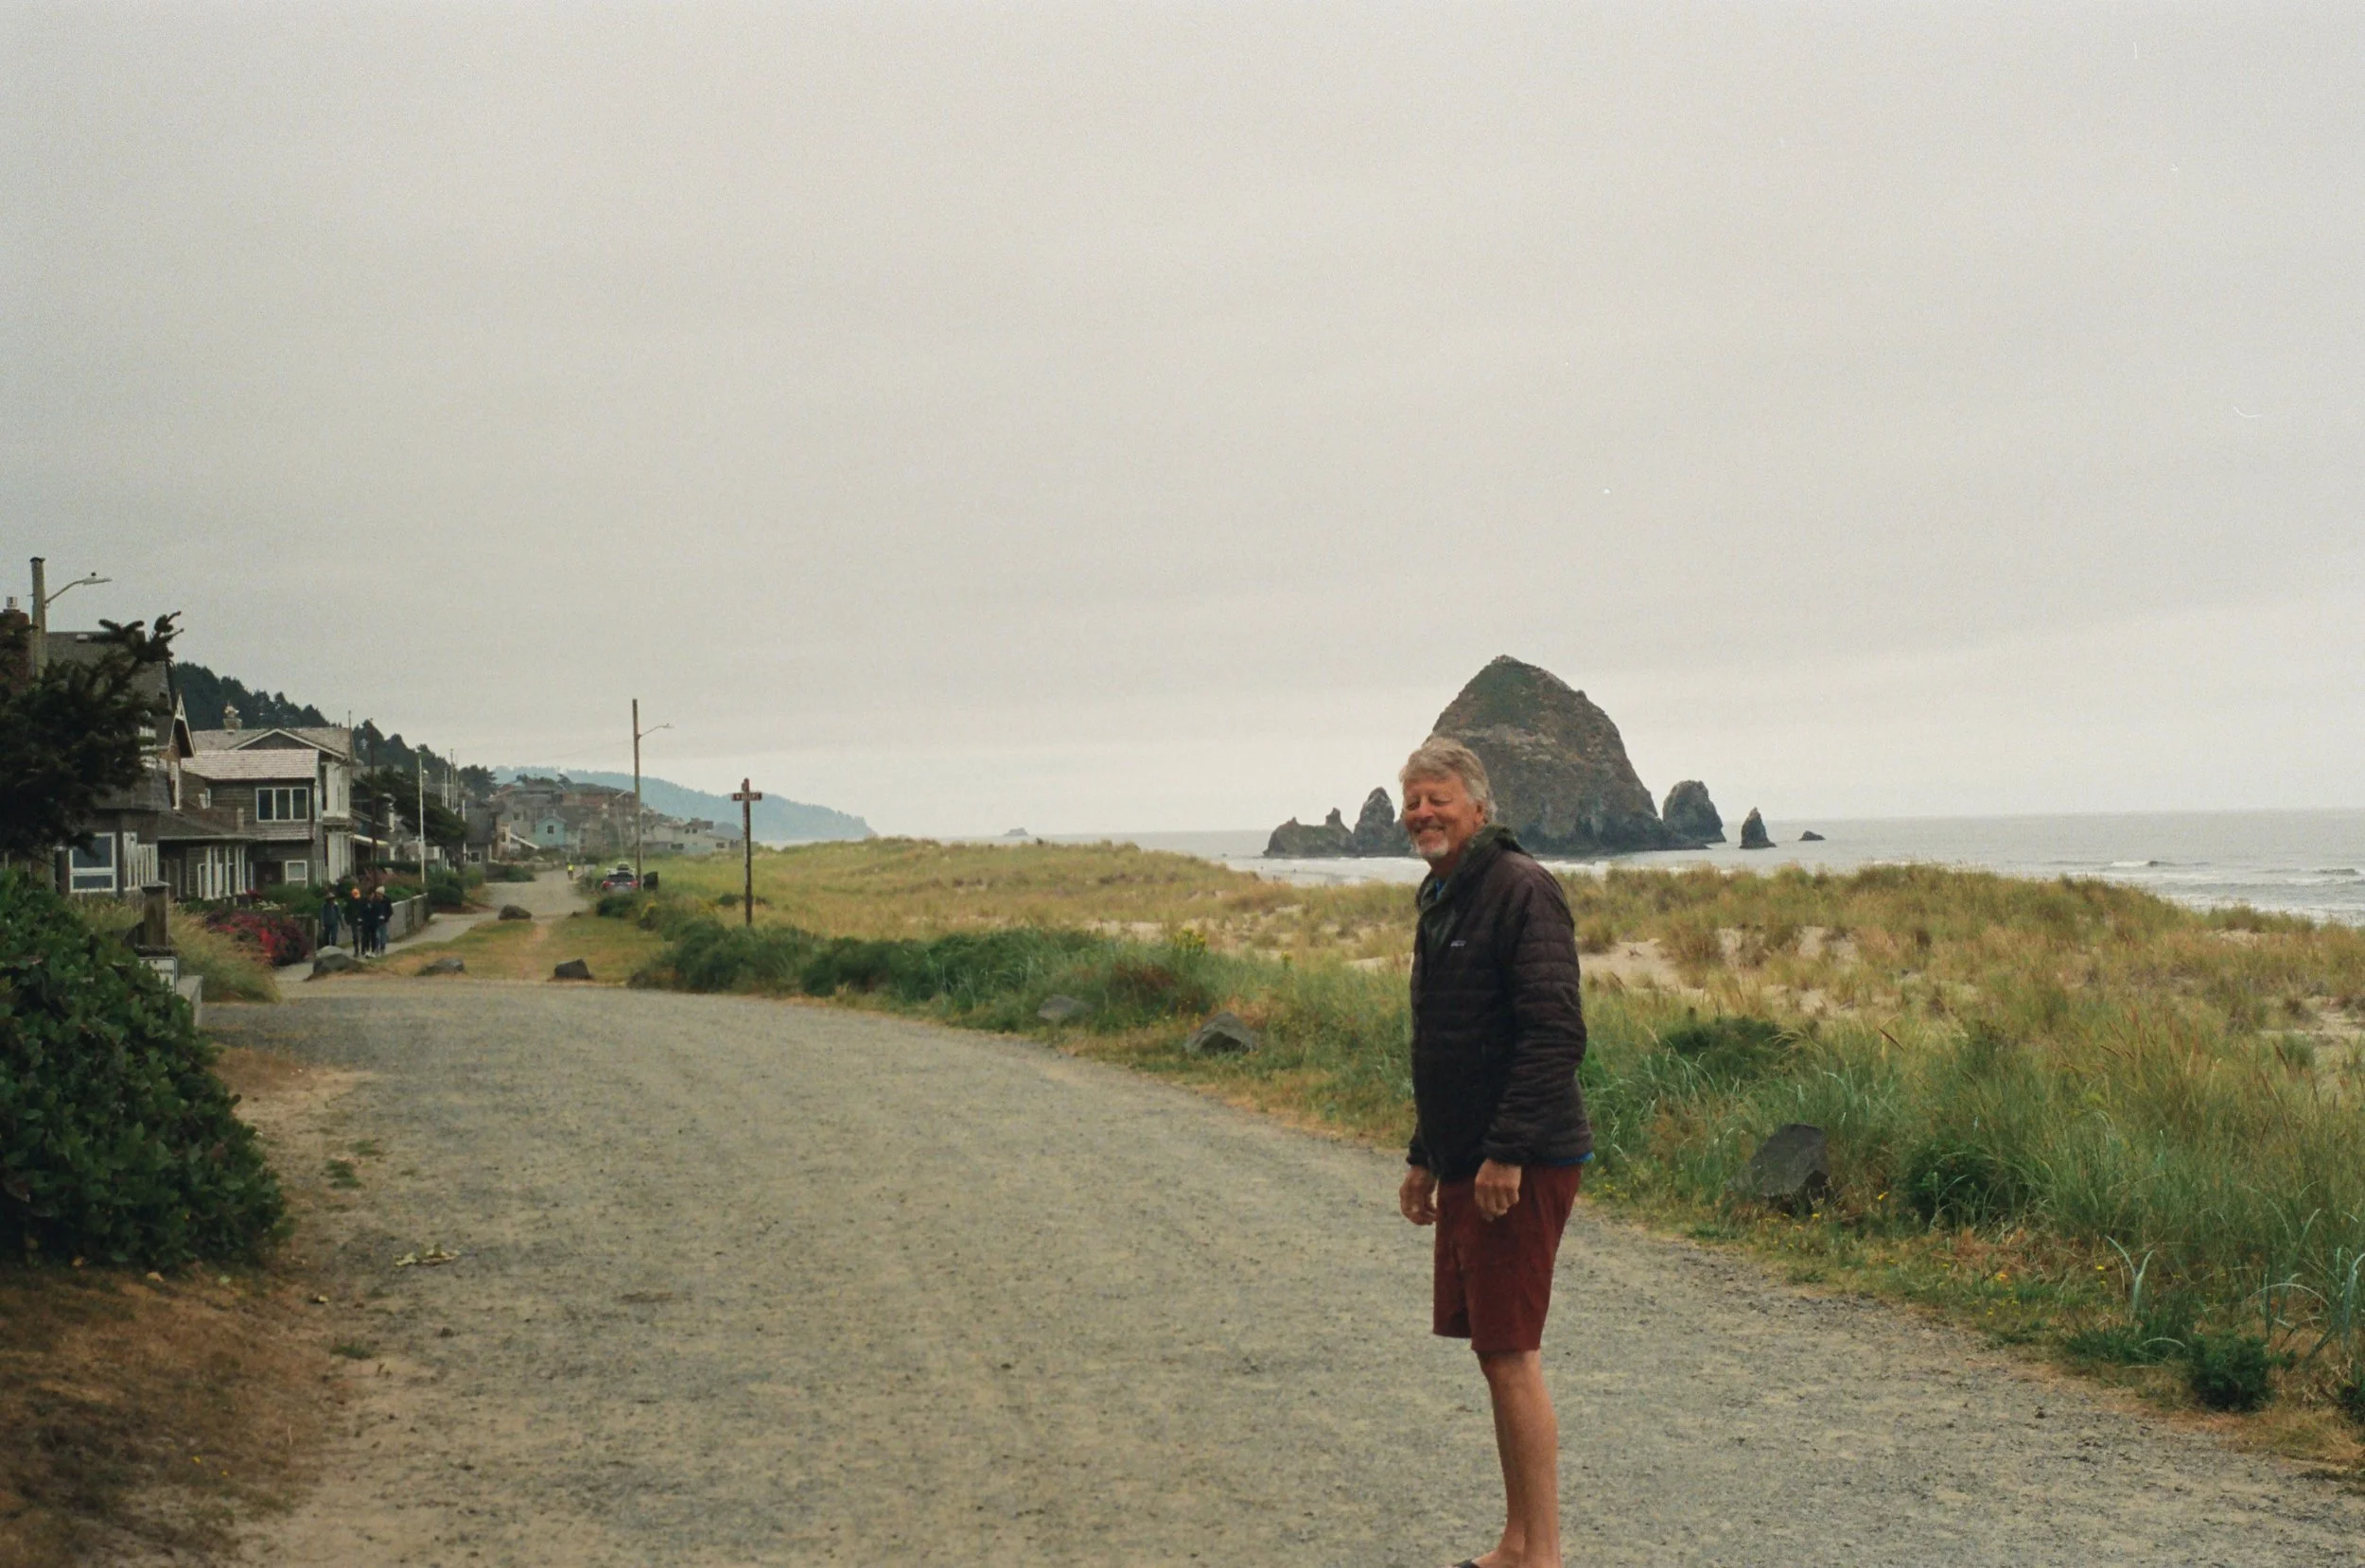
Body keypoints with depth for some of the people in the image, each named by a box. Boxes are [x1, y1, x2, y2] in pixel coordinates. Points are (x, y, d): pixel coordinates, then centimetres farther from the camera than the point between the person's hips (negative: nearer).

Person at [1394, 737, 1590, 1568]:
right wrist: (1425, 1156, 22)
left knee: (1511, 1355, -7)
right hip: (1466, 1164, 10)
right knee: (1495, 1351, 13)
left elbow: (1555, 1033, -21)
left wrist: (1507, 1152, -24)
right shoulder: (1441, 900, 16)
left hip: (1519, 1166, -10)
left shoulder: (1521, 890, -14)